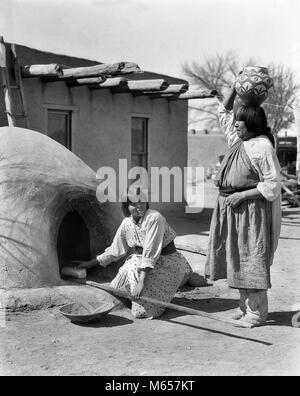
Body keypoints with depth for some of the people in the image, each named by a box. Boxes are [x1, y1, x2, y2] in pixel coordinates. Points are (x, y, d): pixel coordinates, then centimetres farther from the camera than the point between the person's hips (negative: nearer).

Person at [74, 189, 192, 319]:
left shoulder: (154, 218, -24)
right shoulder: (127, 223, -1)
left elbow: (150, 254, -27)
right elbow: (115, 250, 13)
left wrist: (141, 282, -29)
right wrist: (91, 263, 18)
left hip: (165, 263, -7)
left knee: (141, 311, -14)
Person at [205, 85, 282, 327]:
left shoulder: (262, 146, -13)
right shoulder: (237, 141, 11)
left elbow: (272, 185, -16)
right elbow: (224, 113, 24)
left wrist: (242, 195, -18)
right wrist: (235, 90, 11)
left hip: (252, 210, -8)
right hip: (233, 210, 9)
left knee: (252, 260, -3)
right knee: (238, 261, 12)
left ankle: (257, 314, 5)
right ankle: (246, 308, 22)